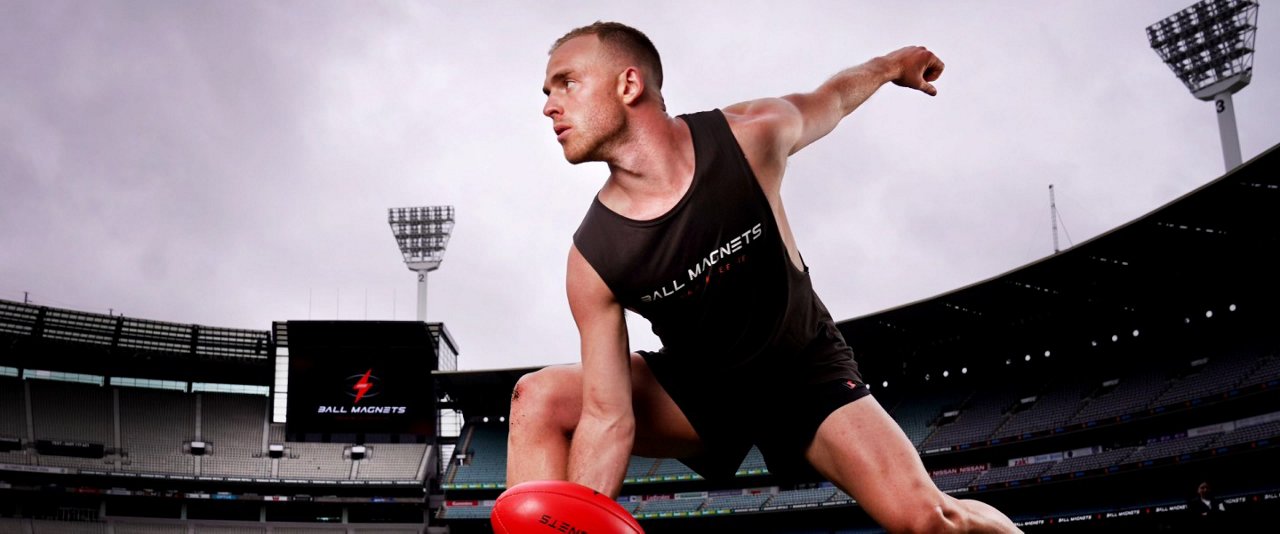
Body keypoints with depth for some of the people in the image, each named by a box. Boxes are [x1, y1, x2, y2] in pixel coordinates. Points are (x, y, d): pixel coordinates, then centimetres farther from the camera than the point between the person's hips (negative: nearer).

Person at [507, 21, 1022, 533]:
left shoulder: (749, 135, -22)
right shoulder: (592, 259, -22)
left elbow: (827, 100, 2)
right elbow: (606, 418, -22)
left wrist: (891, 64, 22)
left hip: (803, 369, 0)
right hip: (694, 387, 1)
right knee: (539, 399, -23)